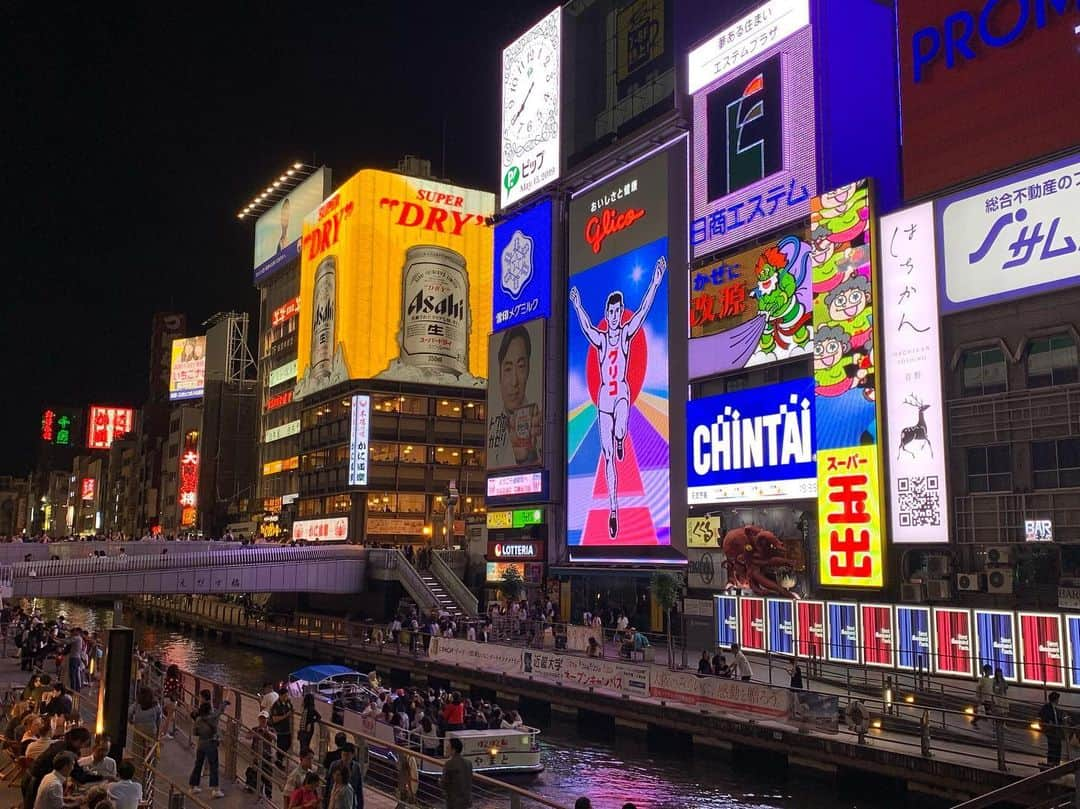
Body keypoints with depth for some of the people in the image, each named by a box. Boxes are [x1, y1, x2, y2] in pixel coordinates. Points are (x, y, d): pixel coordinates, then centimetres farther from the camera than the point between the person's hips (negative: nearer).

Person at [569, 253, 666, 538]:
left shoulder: (626, 333, 1)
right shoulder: (600, 338, 7)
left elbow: (643, 311, -7)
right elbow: (587, 327, -7)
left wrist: (656, 283, -14)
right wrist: (577, 307, -17)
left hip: (622, 392, -2)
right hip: (604, 396, 2)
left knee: (620, 432, -36)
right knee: (608, 454, 3)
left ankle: (620, 440, 2)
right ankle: (613, 508, 8)